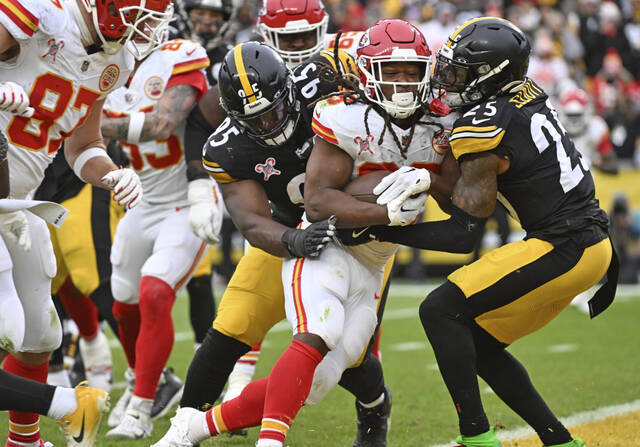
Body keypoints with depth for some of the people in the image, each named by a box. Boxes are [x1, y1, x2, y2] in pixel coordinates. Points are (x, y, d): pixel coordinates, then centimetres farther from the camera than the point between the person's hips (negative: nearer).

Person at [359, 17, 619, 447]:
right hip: (591, 245, 9)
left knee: (441, 310, -11)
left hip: (563, 250, -9)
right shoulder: (529, 95, 9)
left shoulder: (484, 127, -17)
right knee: (480, 347, 14)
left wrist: (382, 230, -10)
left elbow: (463, 234, -13)